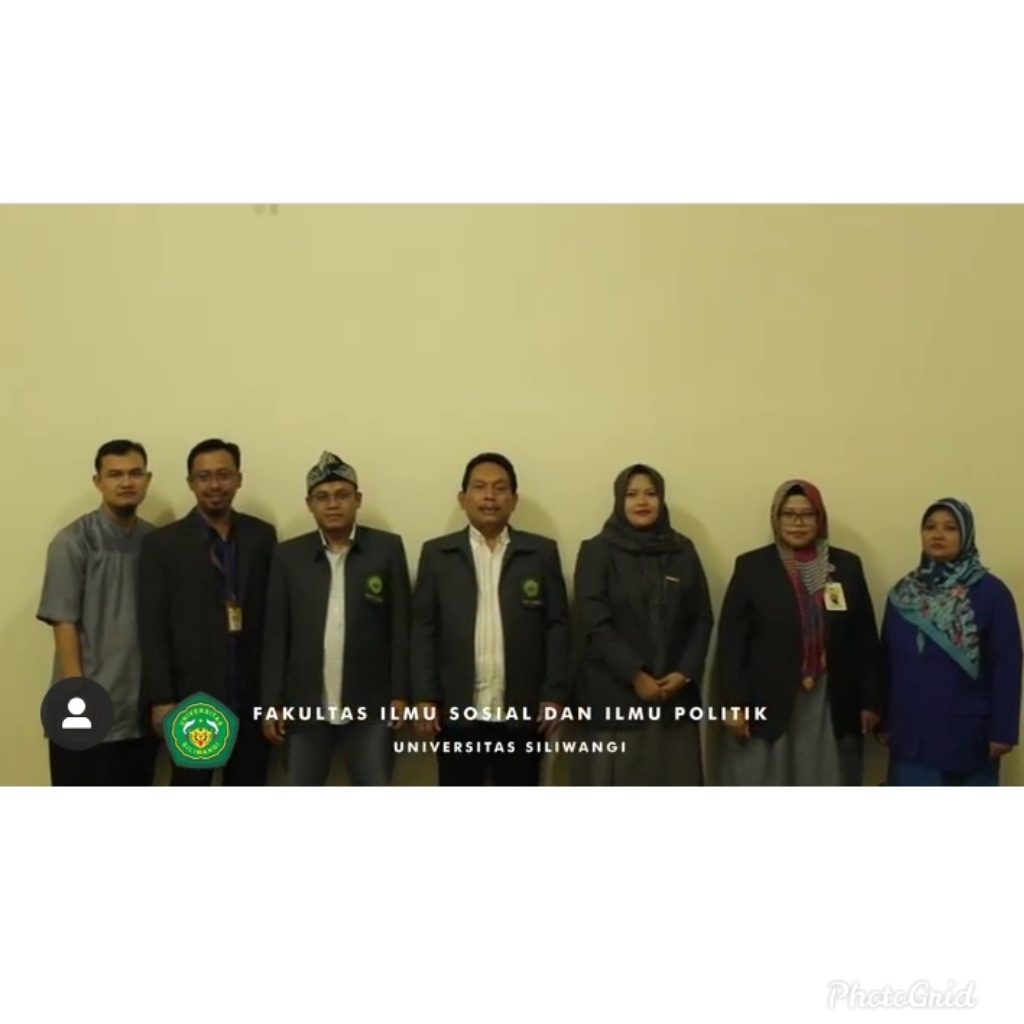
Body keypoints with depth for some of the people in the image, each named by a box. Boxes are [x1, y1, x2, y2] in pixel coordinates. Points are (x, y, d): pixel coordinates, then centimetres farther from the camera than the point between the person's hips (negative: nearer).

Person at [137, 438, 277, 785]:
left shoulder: (262, 536, 6)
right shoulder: (163, 543, -1)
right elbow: (153, 629, -4)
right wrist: (161, 699, -10)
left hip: (253, 698, 2)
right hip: (192, 700, -2)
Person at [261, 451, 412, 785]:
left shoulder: (387, 548, 0)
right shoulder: (288, 555, 3)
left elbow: (400, 626, 0)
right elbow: (276, 634, 3)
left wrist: (400, 693, -4)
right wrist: (272, 703, 0)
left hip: (370, 706, -1)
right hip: (305, 706, 2)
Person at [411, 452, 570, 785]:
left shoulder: (542, 552, 5)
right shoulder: (437, 553, 5)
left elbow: (557, 626, 2)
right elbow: (423, 630, 2)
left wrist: (554, 695, -4)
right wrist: (424, 698, -5)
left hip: (522, 712, 0)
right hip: (457, 712, 0)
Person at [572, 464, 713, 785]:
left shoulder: (683, 550, 11)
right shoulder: (597, 551, 1)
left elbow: (702, 619, 8)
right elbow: (596, 623, -7)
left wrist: (685, 673, -6)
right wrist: (635, 676, -14)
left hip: (675, 693, 3)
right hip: (614, 693, -3)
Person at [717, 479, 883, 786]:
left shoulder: (847, 566, 8)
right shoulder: (752, 566, 0)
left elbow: (865, 637, 8)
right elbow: (731, 639, -3)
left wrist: (870, 700, 4)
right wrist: (735, 703, -9)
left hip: (831, 708, 2)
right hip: (766, 706, -2)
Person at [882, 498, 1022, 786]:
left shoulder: (990, 592, -6)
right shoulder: (902, 593, 7)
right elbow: (887, 660, 9)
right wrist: (885, 720, 8)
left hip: (967, 732, -3)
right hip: (912, 730, 3)